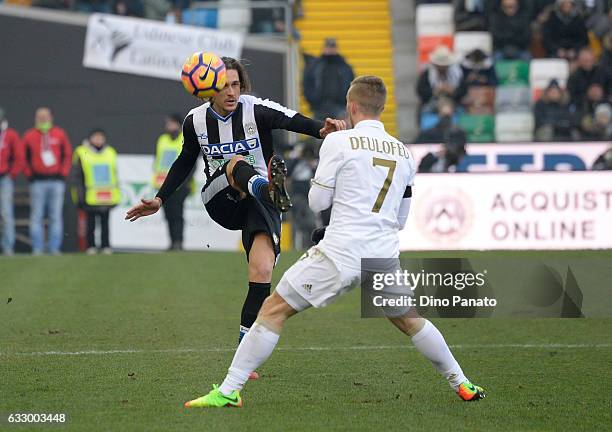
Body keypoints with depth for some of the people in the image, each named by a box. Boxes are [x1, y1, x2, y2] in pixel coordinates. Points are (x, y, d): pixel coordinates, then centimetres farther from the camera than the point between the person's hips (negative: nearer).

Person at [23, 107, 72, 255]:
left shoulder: (60, 134, 8)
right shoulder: (29, 136, 6)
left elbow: (68, 154, 10)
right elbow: (23, 157, 8)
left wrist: (63, 172, 1)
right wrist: (29, 174, -2)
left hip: (57, 180, 1)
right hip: (37, 181, -1)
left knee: (56, 216, 1)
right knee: (36, 216, -3)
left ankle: (55, 247, 4)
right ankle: (37, 247, -1)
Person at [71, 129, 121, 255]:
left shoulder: (110, 153, 12)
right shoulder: (81, 153, -1)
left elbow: (114, 175, 18)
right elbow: (76, 177, -1)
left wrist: (116, 195, 13)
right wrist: (80, 195, -8)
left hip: (107, 196, 3)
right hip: (90, 196, -3)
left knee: (105, 222, 7)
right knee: (91, 222, 2)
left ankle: (106, 245, 12)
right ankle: (91, 246, 9)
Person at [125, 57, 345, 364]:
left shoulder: (257, 110, -11)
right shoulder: (196, 121, 0)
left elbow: (296, 122, -27)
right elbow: (185, 163, 18)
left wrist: (323, 129, -48)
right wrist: (160, 200, 18)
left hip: (260, 206, -1)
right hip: (220, 202, 1)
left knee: (262, 272, -19)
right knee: (237, 162, -31)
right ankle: (266, 187, -67)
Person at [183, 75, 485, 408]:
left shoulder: (339, 142, -4)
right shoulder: (404, 153, 11)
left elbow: (317, 202, 0)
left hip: (339, 255, -5)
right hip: (385, 254, 5)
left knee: (274, 310, 2)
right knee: (409, 320, 28)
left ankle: (228, 391, -4)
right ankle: (461, 384, 32)